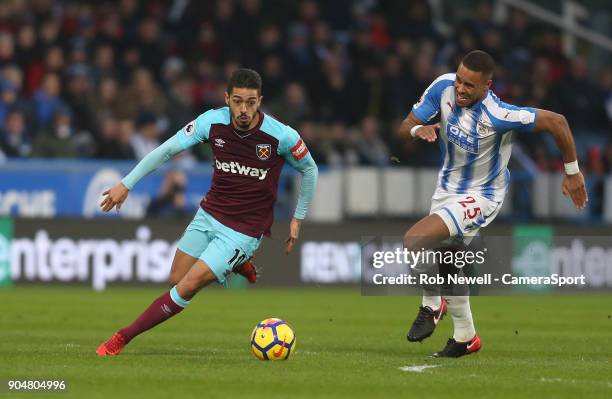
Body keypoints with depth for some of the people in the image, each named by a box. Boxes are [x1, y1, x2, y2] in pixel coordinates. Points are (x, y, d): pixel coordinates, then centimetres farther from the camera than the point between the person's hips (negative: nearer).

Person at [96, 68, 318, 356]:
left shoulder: (282, 136, -20)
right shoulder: (213, 122, -13)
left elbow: (309, 170, 0)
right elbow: (167, 150, -4)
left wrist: (298, 218, 4)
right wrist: (127, 183, -7)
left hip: (245, 229, -4)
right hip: (209, 215, 5)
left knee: (188, 287, -13)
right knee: (177, 279, 10)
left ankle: (124, 337, -3)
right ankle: (237, 266, 35)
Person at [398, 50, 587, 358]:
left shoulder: (497, 115, -32)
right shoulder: (444, 87, -16)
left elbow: (556, 121, -22)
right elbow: (404, 127, -7)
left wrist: (572, 171, -11)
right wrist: (418, 130, -32)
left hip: (480, 197, -7)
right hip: (447, 188, 7)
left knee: (414, 241, -23)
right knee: (444, 264, 18)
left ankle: (432, 304, 3)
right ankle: (465, 337, 36)